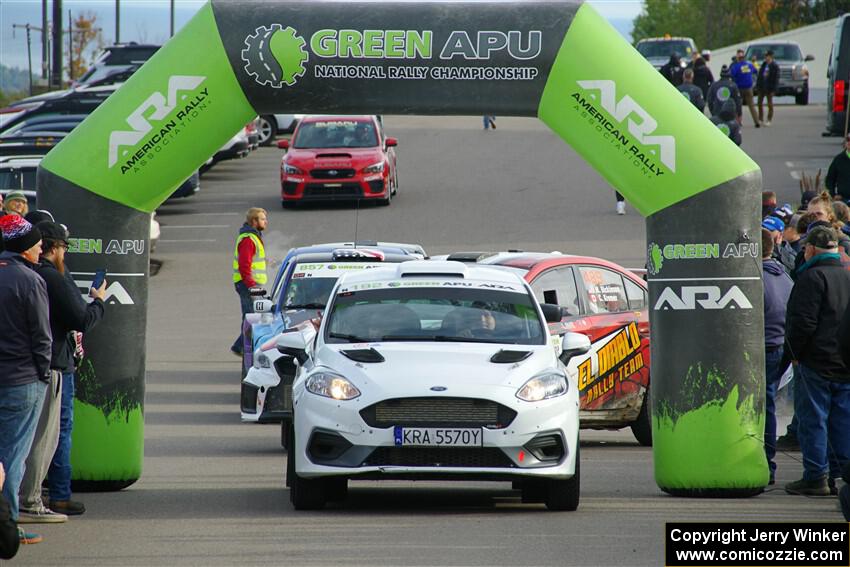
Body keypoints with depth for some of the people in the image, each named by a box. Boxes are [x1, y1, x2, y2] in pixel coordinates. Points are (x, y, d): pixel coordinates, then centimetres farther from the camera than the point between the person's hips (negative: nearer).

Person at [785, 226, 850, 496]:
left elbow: (803, 322, -17)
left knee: (812, 419, -2)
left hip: (816, 360, -7)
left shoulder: (812, 277, -11)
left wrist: (795, 352, -6)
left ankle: (816, 477, -3)